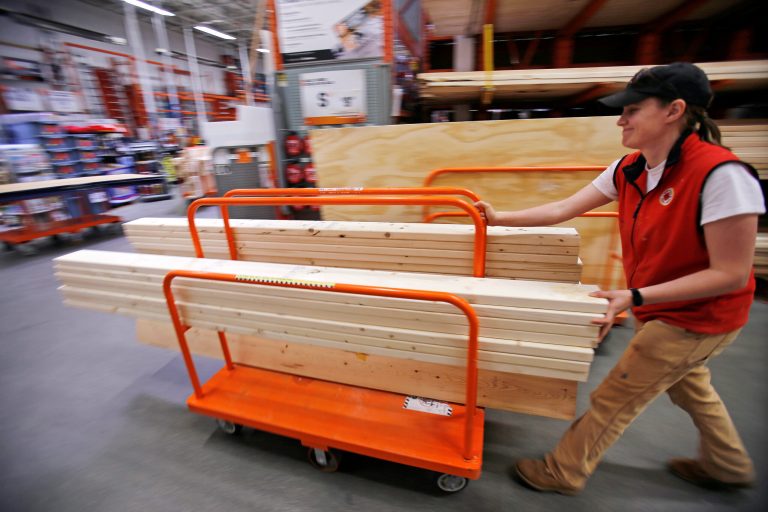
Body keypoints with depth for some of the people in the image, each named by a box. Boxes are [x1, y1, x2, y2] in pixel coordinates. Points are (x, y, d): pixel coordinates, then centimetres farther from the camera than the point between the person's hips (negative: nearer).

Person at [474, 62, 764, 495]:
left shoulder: (721, 174, -29)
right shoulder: (629, 170, -7)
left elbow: (731, 274, -26)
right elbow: (562, 210, -3)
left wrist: (635, 298, -31)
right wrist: (501, 219, -6)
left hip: (698, 316, -8)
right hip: (662, 309, 8)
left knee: (614, 398, 3)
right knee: (689, 387, 29)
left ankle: (564, 473, 25)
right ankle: (729, 466, 57)